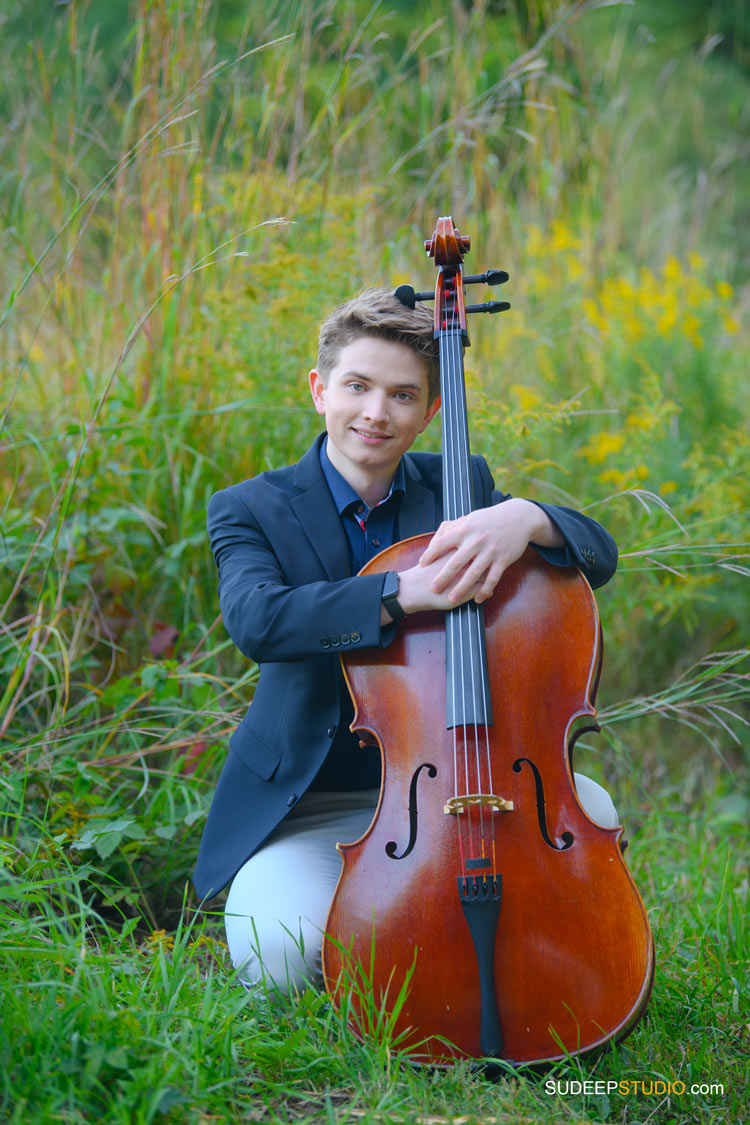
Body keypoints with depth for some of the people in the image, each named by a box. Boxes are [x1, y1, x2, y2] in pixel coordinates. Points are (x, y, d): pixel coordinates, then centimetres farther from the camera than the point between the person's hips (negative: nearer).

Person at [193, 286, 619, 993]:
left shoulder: (461, 487, 3)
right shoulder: (248, 510, -6)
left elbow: (599, 557, -8)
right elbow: (255, 621, -27)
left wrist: (527, 517, -32)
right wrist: (404, 592, -39)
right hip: (311, 810, -2)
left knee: (588, 811, -23)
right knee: (278, 955, -27)